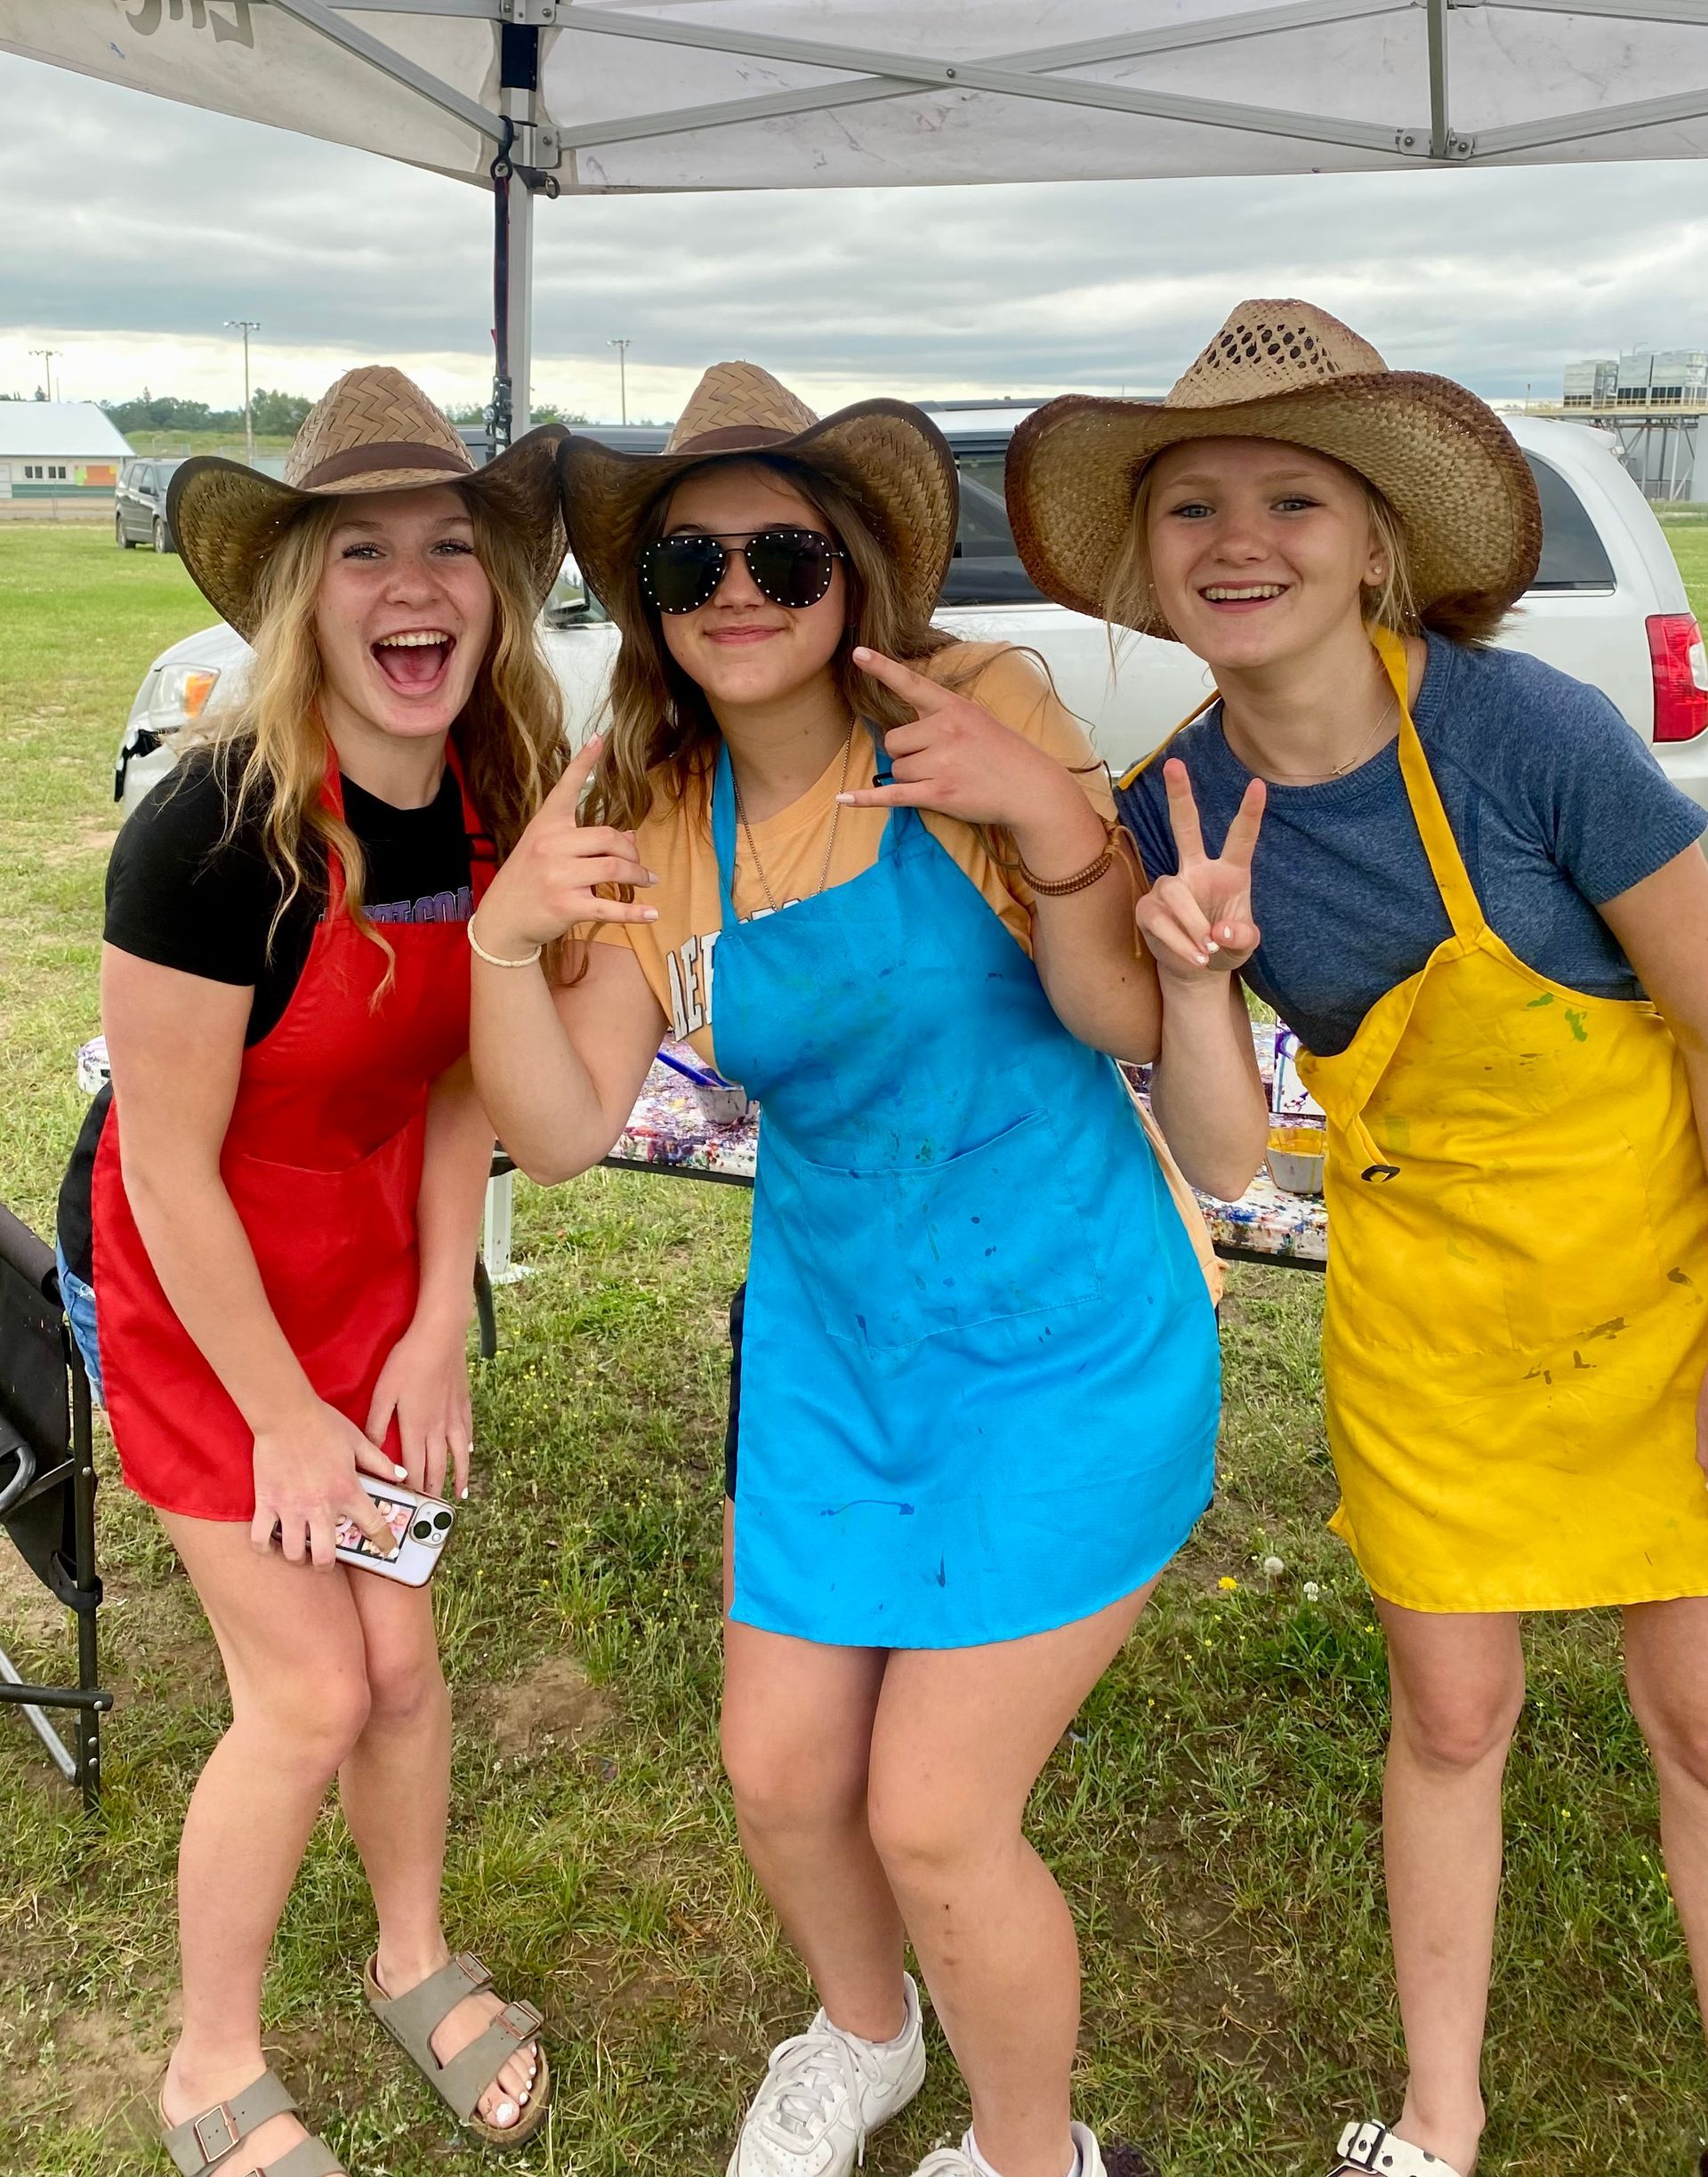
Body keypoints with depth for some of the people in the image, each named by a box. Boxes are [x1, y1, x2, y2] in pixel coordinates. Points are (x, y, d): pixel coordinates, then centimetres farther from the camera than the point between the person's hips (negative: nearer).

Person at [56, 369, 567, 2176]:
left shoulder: (497, 806, -11)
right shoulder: (213, 831, -29)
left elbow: (456, 1079, -1)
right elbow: (172, 1165, -22)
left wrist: (437, 1327, -2)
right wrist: (284, 1415, -14)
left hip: (370, 1255, 5)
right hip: (185, 1286, -5)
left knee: (397, 1651, 13)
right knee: (308, 1693, 1)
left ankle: (416, 1957, 42)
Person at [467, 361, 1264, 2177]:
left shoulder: (974, 714, -14)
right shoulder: (651, 817, -1)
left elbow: (1124, 1021, -16)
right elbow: (564, 1131, -7)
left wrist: (1049, 821, -32)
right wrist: (503, 935, -23)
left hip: (1060, 1345, -5)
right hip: (830, 1337, 5)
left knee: (931, 1819, -2)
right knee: (781, 1771, 13)